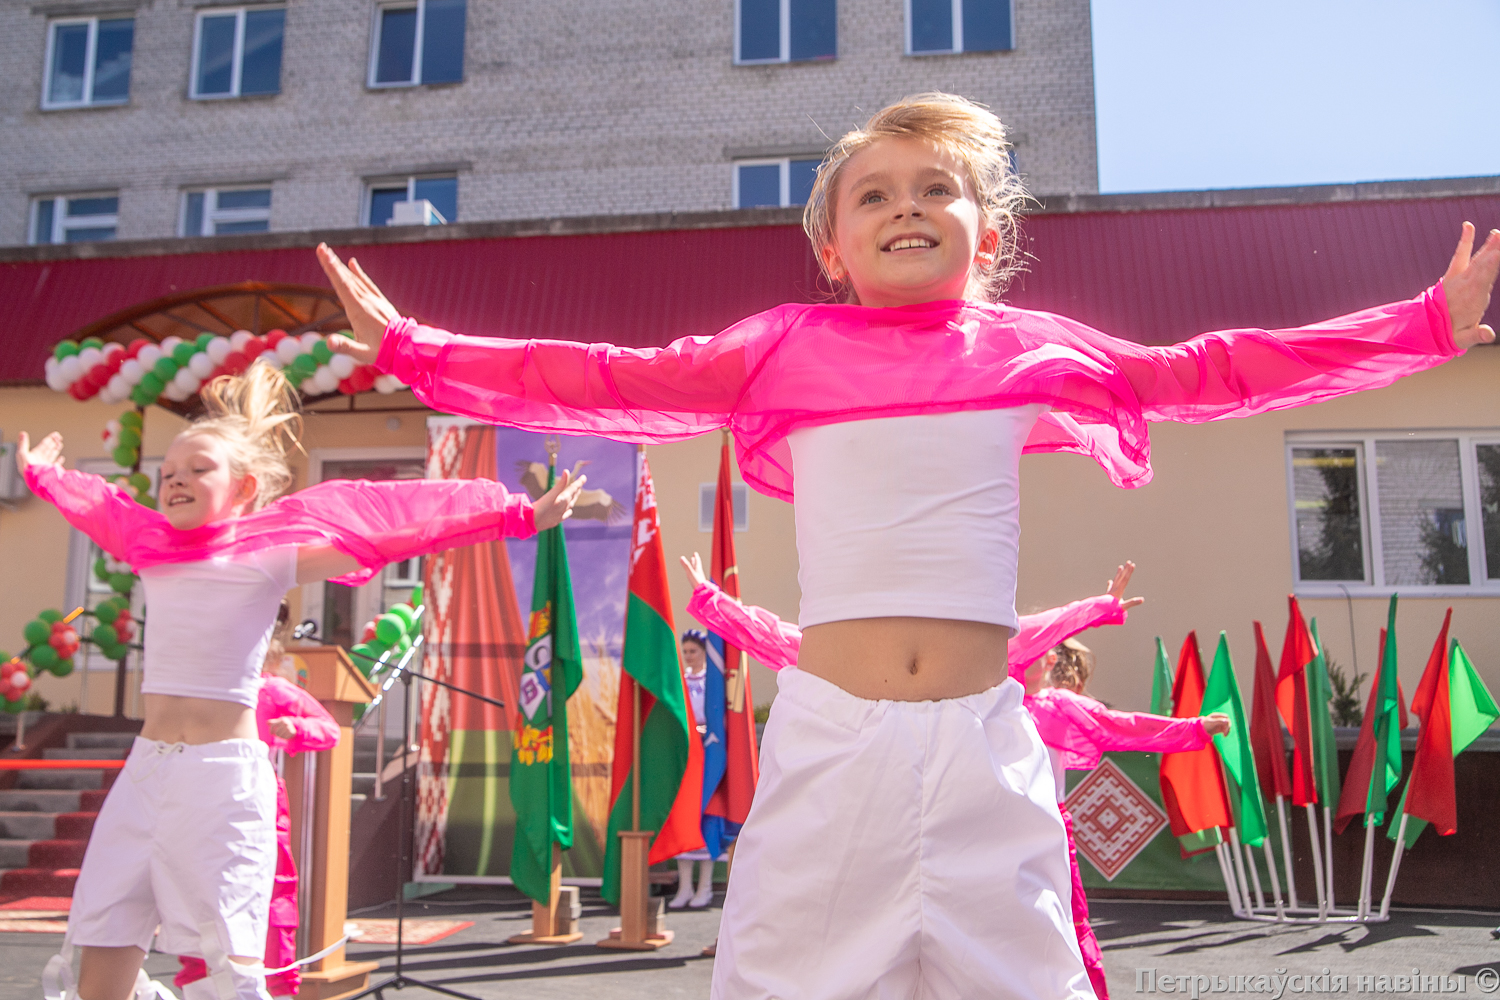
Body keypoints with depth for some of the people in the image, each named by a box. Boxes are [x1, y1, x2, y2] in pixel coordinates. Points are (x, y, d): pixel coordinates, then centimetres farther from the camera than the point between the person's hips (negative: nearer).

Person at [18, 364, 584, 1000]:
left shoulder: (273, 554, -2)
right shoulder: (154, 548, 13)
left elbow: (378, 522, -8)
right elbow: (97, 505, 34)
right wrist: (41, 474, 53)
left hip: (226, 773, -5)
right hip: (146, 765, 5)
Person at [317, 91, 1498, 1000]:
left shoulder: (1028, 349, 10)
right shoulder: (786, 349, 7)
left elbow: (1208, 372, 16)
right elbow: (604, 381, 9)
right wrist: (412, 349, 11)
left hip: (983, 731, 1)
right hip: (830, 728, -1)